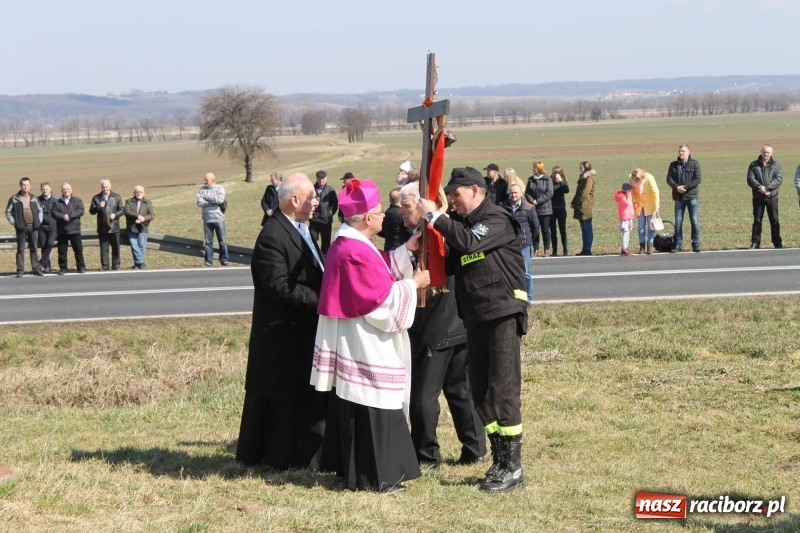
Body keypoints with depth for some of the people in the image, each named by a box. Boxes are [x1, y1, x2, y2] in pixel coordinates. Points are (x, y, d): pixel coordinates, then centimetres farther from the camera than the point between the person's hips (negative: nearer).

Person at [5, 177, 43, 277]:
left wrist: (39, 220, 8)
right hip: (21, 227, -3)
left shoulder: (34, 198, 9)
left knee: (34, 248, 8)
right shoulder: (14, 199, -1)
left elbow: (40, 210, 19)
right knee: (20, 249, -1)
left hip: (33, 226, 3)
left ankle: (36, 268, 12)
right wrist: (13, 222, -4)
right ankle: (20, 270, 1)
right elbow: (8, 212, 4)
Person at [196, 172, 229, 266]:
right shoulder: (202, 189, 8)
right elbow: (199, 203, -5)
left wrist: (207, 198, -7)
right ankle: (209, 261, 7)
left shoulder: (219, 188, 2)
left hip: (218, 218, -2)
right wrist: (214, 201, -10)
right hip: (207, 219, 2)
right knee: (208, 241, 3)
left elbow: (220, 199, -15)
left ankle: (224, 260, 5)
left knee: (222, 241, 0)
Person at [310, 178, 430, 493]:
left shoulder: (346, 244, 10)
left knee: (355, 406, 16)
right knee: (371, 407, -4)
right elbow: (383, 297, -22)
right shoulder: (356, 252, -23)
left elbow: (375, 273, 19)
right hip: (365, 347, -11)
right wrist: (413, 284, -9)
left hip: (354, 343, 11)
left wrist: (406, 250, 14)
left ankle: (352, 468, 24)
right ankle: (374, 476, 2)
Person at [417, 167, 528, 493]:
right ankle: (499, 460, 16)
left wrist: (434, 216, -18)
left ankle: (512, 467, -6)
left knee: (503, 389, -9)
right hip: (475, 317, 8)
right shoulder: (461, 223, 16)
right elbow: (451, 265, 12)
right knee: (481, 392, 8)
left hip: (502, 314, -8)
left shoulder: (497, 220, -8)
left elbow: (468, 242, -25)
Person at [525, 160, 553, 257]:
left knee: (545, 230, 2)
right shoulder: (531, 180, 8)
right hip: (533, 209, 4)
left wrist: (538, 201, -14)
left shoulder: (547, 179, -5)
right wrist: (532, 201, -12)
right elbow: (527, 193, 7)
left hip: (545, 209, -4)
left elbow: (549, 193, -11)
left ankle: (547, 250, 8)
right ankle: (535, 249, 10)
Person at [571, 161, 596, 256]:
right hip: (581, 208, 9)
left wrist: (576, 203, -11)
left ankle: (587, 250, -7)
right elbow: (578, 192, 20)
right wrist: (574, 203, 9)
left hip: (586, 208, -9)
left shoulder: (589, 178, -10)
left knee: (588, 229, -7)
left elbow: (585, 193, -17)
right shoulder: (582, 178, 19)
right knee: (584, 229, 9)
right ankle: (584, 249, 11)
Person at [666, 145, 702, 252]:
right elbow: (669, 179, 2)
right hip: (679, 197, 3)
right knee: (678, 221, 4)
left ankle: (695, 244, 4)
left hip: (692, 196, -3)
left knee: (694, 221, -2)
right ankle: (678, 244, 10)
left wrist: (685, 187, -16)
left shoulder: (694, 164, 1)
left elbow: (698, 179, -8)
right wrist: (676, 187, -16)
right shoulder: (673, 165, 10)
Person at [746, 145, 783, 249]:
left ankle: (777, 243, 10)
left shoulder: (776, 165, 4)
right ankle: (755, 242, 9)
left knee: (774, 221, 2)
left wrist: (767, 187, -20)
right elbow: (750, 179, -5)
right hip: (758, 197, 1)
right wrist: (760, 187, -19)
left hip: (772, 197, 0)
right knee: (757, 220, 4)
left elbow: (779, 179, -8)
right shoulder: (754, 165, 6)